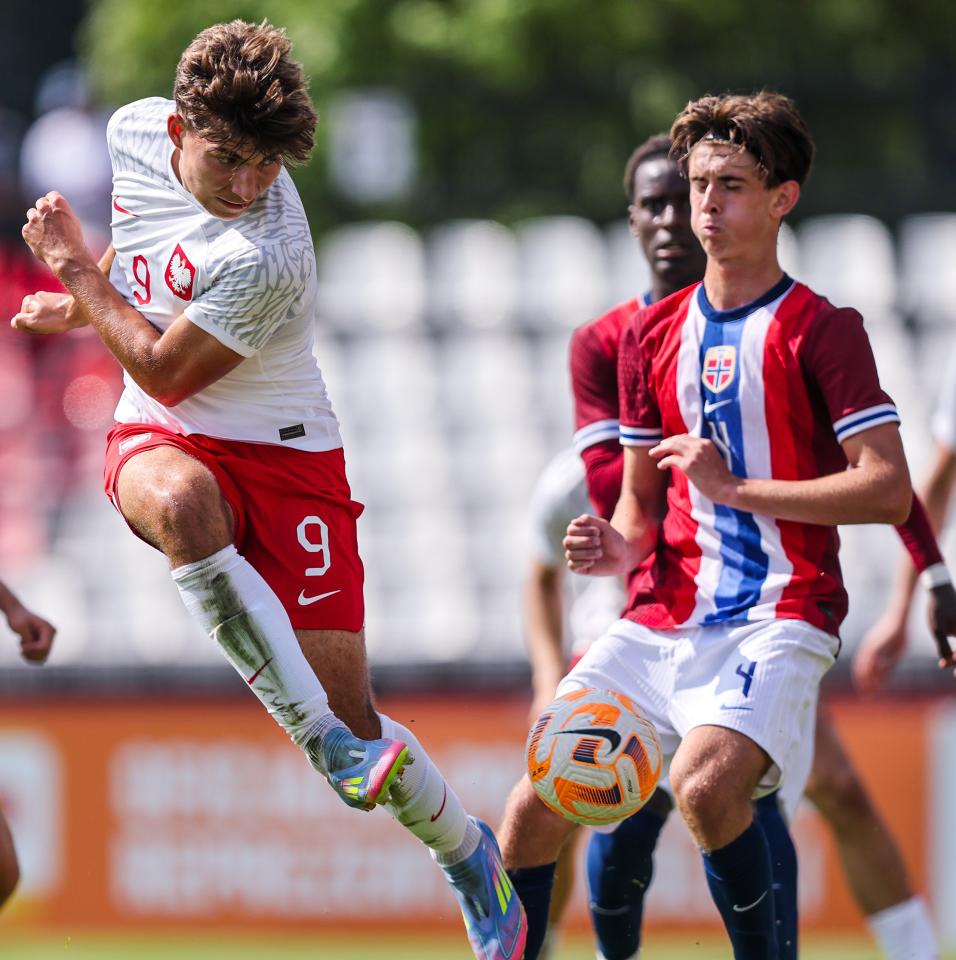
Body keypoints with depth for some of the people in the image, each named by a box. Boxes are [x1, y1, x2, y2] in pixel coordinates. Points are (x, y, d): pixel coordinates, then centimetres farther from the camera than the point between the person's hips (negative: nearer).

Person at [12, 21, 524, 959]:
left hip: (283, 454, -4)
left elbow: (167, 373, -16)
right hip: (160, 438, 4)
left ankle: (465, 853, 25)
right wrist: (80, 306, 17)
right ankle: (322, 740, -35)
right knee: (180, 503, -38)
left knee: (349, 715, -6)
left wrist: (75, 272, -7)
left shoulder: (266, 258, -28)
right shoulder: (138, 131, -6)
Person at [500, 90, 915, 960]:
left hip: (777, 617, -6)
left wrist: (735, 487, -16)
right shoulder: (652, 337, 15)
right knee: (534, 806, -5)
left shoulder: (820, 331, -4)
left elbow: (889, 490, -12)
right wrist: (619, 548, -2)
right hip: (665, 618, 6)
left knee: (704, 782, -32)